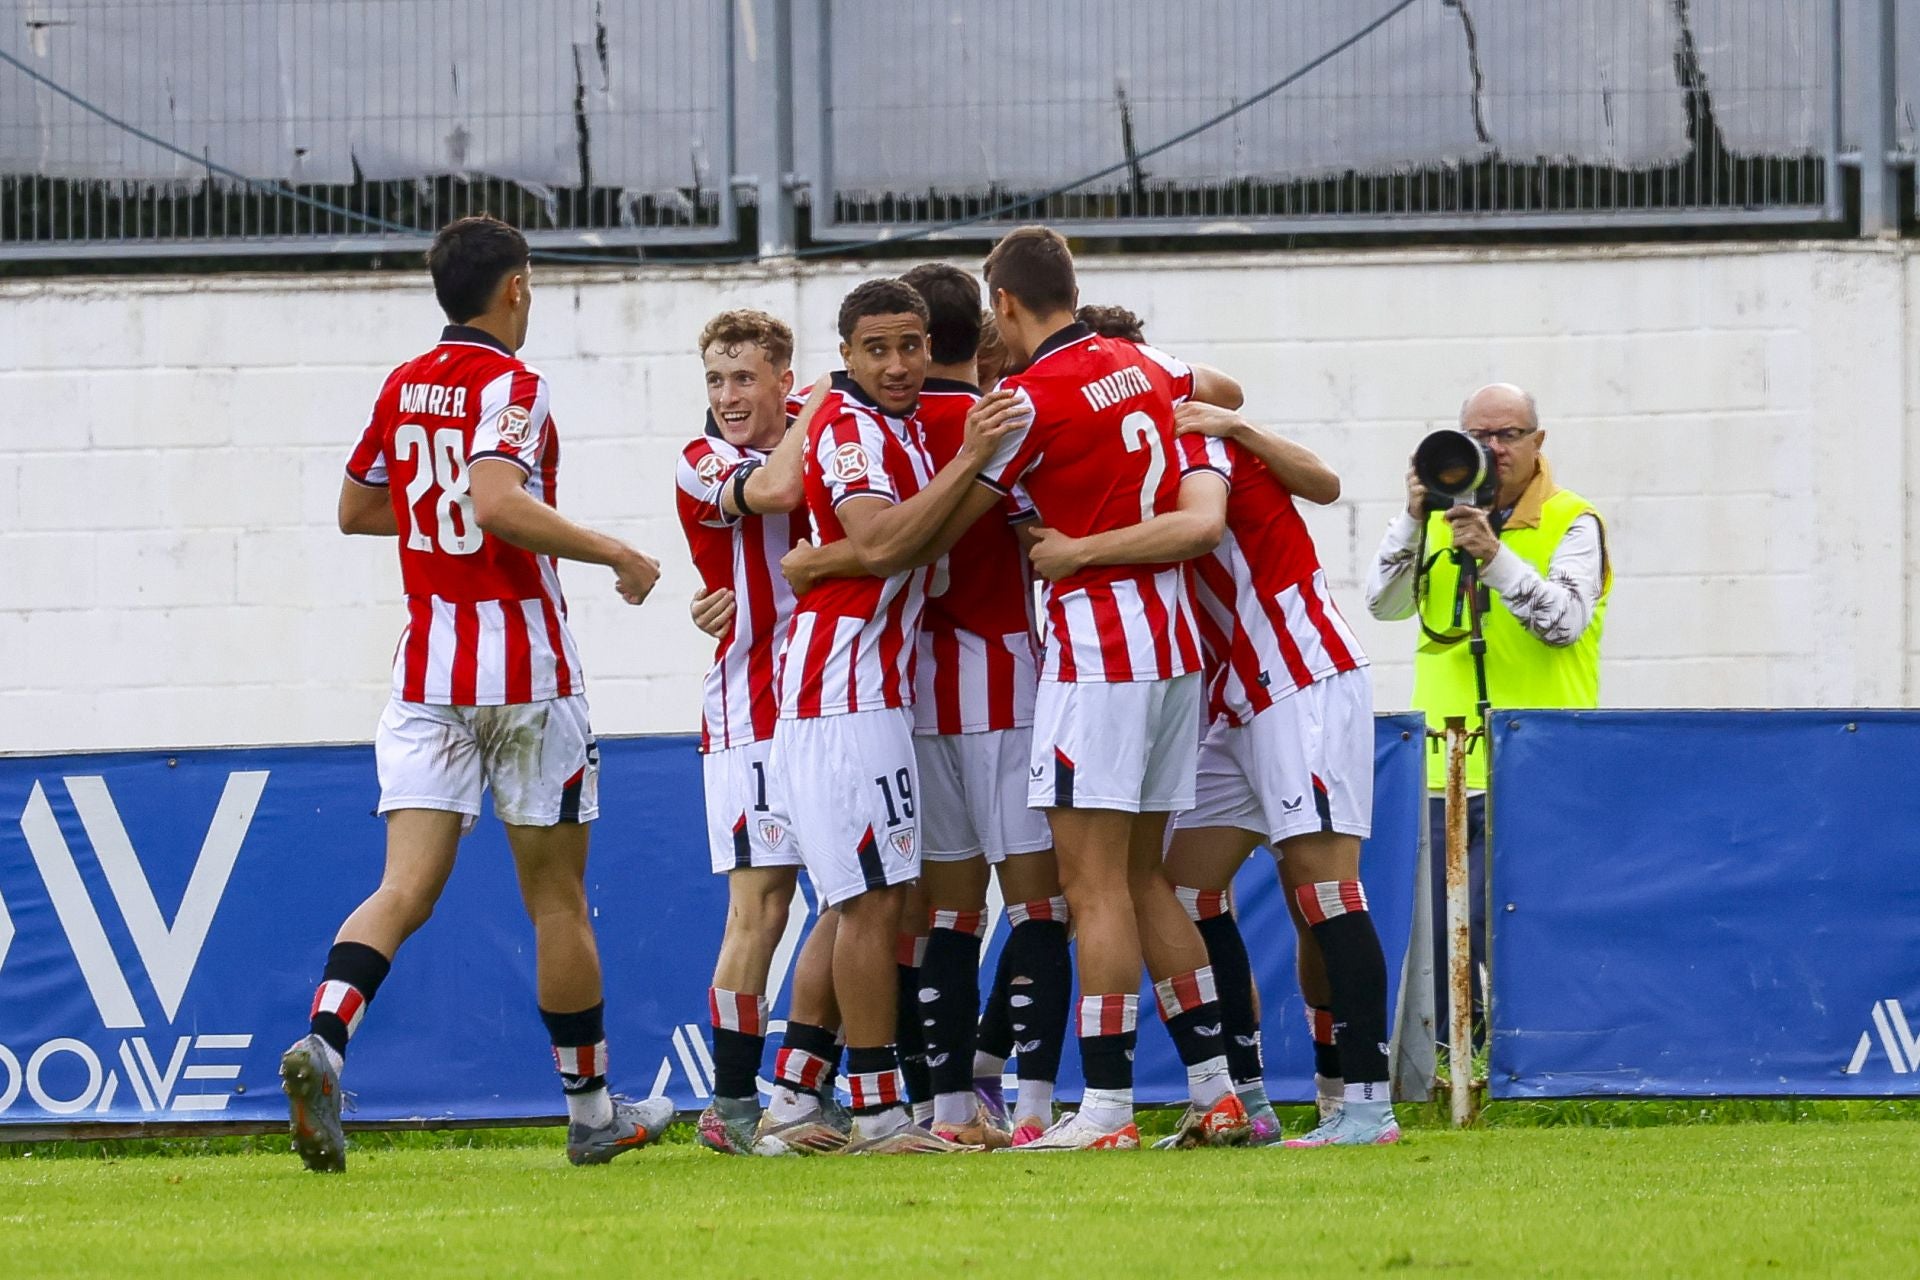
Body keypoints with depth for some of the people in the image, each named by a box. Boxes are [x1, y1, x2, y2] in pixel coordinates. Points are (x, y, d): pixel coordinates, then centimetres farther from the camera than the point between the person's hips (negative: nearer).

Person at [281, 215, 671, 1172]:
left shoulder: (403, 387, 10)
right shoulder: (510, 385, -11)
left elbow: (357, 508, 22)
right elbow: (497, 502, -26)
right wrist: (613, 553, -17)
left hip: (426, 677, 5)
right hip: (524, 675, -5)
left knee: (405, 887, -4)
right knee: (557, 899, 7)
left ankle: (321, 1042, -29)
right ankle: (592, 1110, 18)